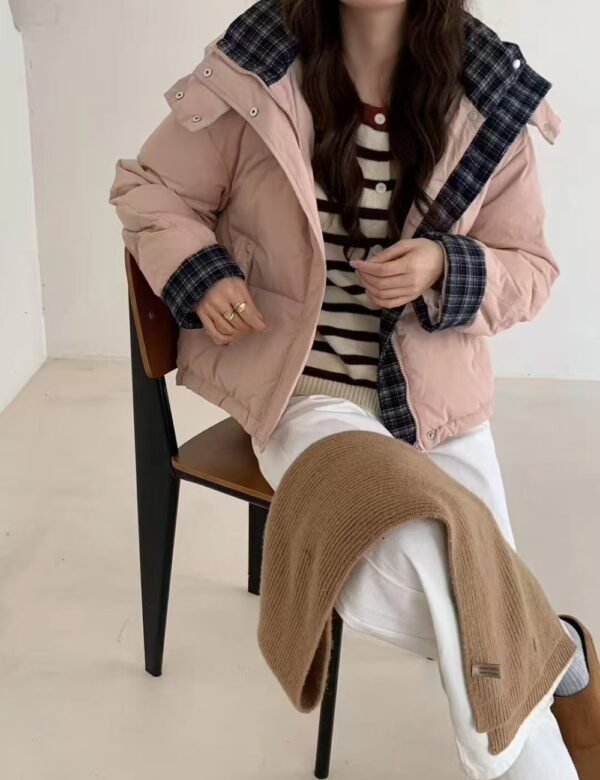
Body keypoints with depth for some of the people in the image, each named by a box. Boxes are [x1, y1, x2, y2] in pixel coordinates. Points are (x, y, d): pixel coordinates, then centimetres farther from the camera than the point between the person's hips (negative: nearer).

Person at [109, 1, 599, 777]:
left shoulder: (490, 99, -4)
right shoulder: (257, 71, -8)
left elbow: (531, 270, 4)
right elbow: (147, 188, 6)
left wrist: (445, 269, -17)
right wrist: (201, 270, -13)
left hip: (438, 403, 2)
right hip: (306, 391, -1)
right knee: (409, 556, -27)